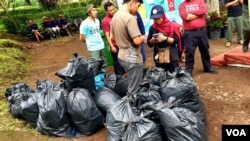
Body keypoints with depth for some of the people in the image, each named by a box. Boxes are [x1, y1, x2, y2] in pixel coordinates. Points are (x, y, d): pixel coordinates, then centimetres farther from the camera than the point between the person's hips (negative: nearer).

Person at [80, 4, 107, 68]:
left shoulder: (97, 20, 6)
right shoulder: (85, 23, -15)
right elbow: (81, 38, -10)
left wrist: (99, 40, 10)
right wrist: (90, 42, 4)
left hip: (101, 46, 7)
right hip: (93, 48, -7)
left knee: (104, 64, 14)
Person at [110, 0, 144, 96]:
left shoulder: (115, 16, 6)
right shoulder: (130, 18, -22)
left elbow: (112, 37, 16)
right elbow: (137, 41, -26)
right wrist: (143, 38, -5)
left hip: (122, 55, 9)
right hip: (132, 58, -9)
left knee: (131, 86, 23)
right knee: (134, 90, 4)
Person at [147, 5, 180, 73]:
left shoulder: (171, 25, -5)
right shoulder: (152, 28, 3)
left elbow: (176, 40, -9)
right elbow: (149, 43, 7)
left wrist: (165, 38, -19)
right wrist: (153, 40, -14)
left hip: (172, 57, -3)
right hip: (159, 58, 3)